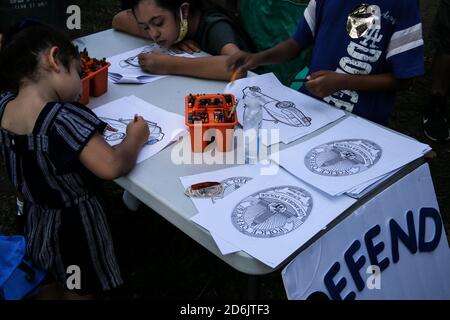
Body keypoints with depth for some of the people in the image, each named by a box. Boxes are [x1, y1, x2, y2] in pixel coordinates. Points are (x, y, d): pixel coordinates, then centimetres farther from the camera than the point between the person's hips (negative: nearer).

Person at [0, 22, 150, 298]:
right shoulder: (64, 118, -35)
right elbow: (111, 166, -41)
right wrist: (135, 138, -21)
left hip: (36, 223, 7)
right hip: (75, 229, -7)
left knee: (56, 285, 34)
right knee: (82, 291, 21)